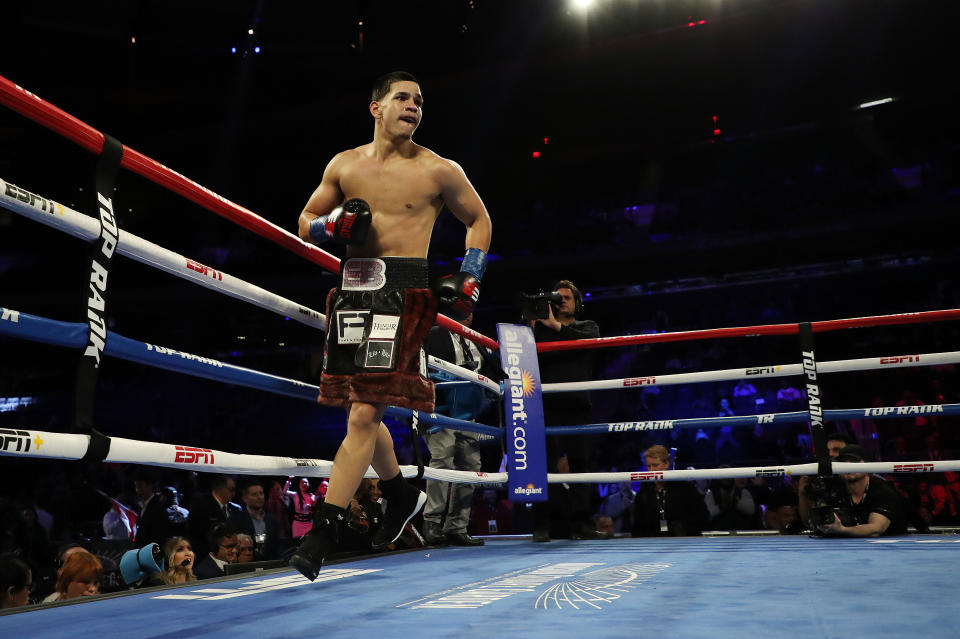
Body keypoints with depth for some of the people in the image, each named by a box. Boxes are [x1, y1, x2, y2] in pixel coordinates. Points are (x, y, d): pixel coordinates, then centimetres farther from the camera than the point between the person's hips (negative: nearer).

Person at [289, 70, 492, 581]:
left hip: (402, 291, -5)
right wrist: (334, 223, -3)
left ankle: (323, 533, -6)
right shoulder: (344, 165, 13)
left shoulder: (439, 171, 4)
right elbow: (305, 223, 20)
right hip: (352, 287, 5)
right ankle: (401, 494, 36)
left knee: (364, 412, -13)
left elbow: (479, 219, 14)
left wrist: (469, 279, 2)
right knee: (360, 410, 13)